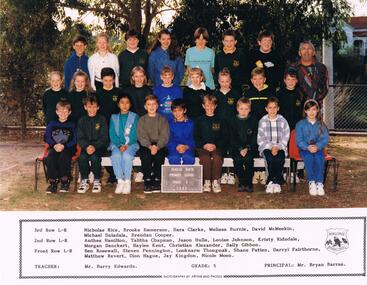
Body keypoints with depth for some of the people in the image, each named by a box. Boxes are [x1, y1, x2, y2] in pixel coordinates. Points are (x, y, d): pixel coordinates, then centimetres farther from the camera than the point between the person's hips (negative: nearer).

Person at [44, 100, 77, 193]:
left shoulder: (72, 125, 10)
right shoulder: (52, 124, 16)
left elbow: (74, 140, 0)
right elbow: (47, 137, 7)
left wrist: (64, 146, -17)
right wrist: (54, 145, -13)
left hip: (68, 148, -2)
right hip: (54, 148, 2)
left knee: (64, 156, -35)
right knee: (49, 157, -31)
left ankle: (65, 181, -19)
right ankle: (53, 182, -22)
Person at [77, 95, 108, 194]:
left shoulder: (102, 120, 3)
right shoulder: (82, 120, 9)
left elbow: (104, 138, -3)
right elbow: (80, 138, 3)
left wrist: (94, 146, -20)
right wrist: (86, 147, -18)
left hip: (99, 146, -2)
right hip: (86, 146, 2)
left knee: (94, 157, -32)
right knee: (82, 157, -29)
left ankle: (97, 181, -12)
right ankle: (84, 181, -12)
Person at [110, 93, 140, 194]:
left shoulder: (134, 117, 7)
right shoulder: (114, 117, 13)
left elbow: (134, 134, -2)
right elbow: (112, 134, 4)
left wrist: (126, 145, -17)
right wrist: (119, 145, -13)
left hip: (131, 143, -1)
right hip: (117, 144, 2)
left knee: (127, 155, -34)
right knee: (116, 156, -31)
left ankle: (127, 181, -24)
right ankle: (120, 181, -23)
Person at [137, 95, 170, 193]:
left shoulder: (162, 119, 9)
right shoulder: (142, 120, 10)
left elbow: (164, 136, -2)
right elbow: (142, 137, -2)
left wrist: (157, 147, -21)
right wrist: (150, 146, -21)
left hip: (159, 145, 0)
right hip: (146, 145, 0)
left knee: (159, 155, -31)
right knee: (145, 156, -31)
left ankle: (157, 181, -20)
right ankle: (147, 181, -22)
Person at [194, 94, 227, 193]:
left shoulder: (219, 120, 12)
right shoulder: (199, 121, 13)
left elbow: (224, 137, 8)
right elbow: (196, 137, 7)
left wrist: (216, 145, -9)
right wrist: (204, 145, -11)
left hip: (217, 147, 0)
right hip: (202, 147, 0)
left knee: (217, 157, -32)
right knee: (205, 158, -32)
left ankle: (216, 181, -21)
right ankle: (207, 181, -21)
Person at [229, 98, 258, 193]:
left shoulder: (253, 121, 8)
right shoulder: (233, 121, 8)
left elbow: (254, 137, 1)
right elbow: (233, 138, 1)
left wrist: (247, 148, -14)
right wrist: (240, 149, -14)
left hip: (250, 148, 0)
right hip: (236, 148, 0)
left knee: (248, 158, -29)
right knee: (237, 159, -28)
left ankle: (248, 183, -18)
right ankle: (241, 183, -14)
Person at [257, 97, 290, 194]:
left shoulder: (282, 120, 6)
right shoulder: (262, 121, 5)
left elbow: (285, 137, 2)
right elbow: (260, 139, 1)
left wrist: (278, 147, -14)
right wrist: (270, 147, -13)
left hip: (280, 147, 0)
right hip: (266, 147, 0)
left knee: (280, 159, -31)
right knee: (270, 159, -31)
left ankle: (273, 182, -16)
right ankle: (277, 181, -17)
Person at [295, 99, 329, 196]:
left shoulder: (321, 124, 11)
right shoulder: (300, 124, 6)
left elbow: (325, 139, 1)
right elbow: (298, 141, -2)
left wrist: (317, 146, -19)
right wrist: (308, 147, -21)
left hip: (318, 148, 1)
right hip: (304, 149, -1)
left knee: (319, 158, -32)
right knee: (309, 157, -34)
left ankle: (319, 183, -34)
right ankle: (311, 183, -33)